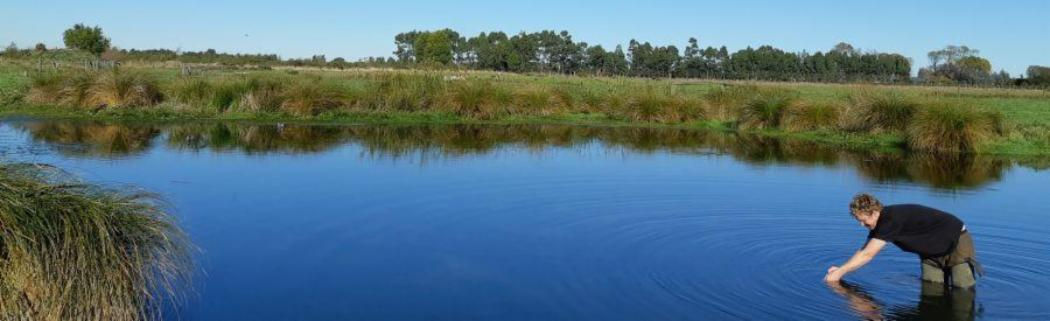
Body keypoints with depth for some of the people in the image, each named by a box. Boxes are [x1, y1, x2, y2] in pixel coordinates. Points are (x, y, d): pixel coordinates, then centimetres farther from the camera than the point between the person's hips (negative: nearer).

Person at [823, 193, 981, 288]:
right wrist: (840, 269, -12)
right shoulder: (880, 223, -6)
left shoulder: (892, 220, -34)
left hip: (957, 243, -8)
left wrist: (840, 272, -28)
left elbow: (868, 255, -33)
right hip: (932, 253, 8)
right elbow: (864, 251, 0)